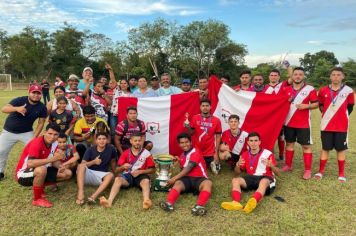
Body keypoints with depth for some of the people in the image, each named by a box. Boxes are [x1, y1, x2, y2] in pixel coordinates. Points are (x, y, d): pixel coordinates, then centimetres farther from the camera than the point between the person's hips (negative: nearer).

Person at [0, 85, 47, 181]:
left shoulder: (42, 107, -14)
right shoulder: (19, 100, -22)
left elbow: (40, 123, -8)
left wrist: (34, 137, -17)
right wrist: (17, 108, -53)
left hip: (26, 132, 1)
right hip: (9, 131, -1)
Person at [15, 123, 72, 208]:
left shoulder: (54, 144, -5)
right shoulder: (36, 143, -27)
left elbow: (54, 162, -2)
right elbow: (30, 164, -41)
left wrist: (59, 157, -24)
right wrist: (51, 159, -42)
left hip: (40, 172, 7)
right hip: (23, 174, -7)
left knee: (67, 174, -1)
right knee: (41, 169, -40)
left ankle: (40, 187, 12)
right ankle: (37, 199, -16)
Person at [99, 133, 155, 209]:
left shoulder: (146, 153, -3)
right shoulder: (125, 153, 2)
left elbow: (152, 170, 0)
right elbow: (117, 170, 3)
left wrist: (140, 171, -14)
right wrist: (123, 167, -21)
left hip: (140, 175, -2)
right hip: (127, 175, 2)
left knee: (146, 181, -35)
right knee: (118, 179, -29)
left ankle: (146, 201, -61)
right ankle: (110, 201, -48)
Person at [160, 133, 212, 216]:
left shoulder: (195, 152, -6)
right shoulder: (182, 155, 17)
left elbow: (188, 168, -16)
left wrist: (174, 178, -20)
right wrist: (179, 161, 7)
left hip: (199, 178, -5)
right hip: (187, 178, 5)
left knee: (208, 183, -36)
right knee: (178, 183, -27)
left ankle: (199, 206, -58)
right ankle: (169, 203, -51)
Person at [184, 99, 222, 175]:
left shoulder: (216, 120, -6)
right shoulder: (195, 118, -5)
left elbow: (218, 137, -3)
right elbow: (192, 133, 2)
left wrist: (216, 153, -6)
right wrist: (188, 127, -21)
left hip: (210, 152, -1)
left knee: (216, 171, 4)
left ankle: (212, 163, 36)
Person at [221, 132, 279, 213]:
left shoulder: (268, 154, -1)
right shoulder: (245, 155, 10)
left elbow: (277, 173, -1)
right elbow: (237, 172, 15)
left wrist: (271, 166, -24)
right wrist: (237, 165, -9)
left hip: (266, 178, -4)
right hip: (252, 178, 4)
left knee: (264, 181, -38)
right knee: (235, 180, -20)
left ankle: (253, 202, -65)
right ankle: (236, 203, -46)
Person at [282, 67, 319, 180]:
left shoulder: (310, 89, -5)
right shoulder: (286, 89, 6)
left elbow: (316, 104, -5)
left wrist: (306, 106, -21)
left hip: (303, 123, -4)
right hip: (289, 122, 4)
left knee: (306, 145, -1)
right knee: (289, 143, 13)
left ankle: (308, 170, 6)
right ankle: (288, 165, 25)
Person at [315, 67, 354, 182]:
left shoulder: (348, 91, -3)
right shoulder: (323, 90, 1)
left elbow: (350, 108, 6)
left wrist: (341, 116, 2)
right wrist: (327, 113, 4)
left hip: (342, 126, -1)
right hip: (326, 125, 1)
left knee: (341, 149, 6)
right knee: (325, 148, 8)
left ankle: (341, 173, 20)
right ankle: (321, 171, 18)